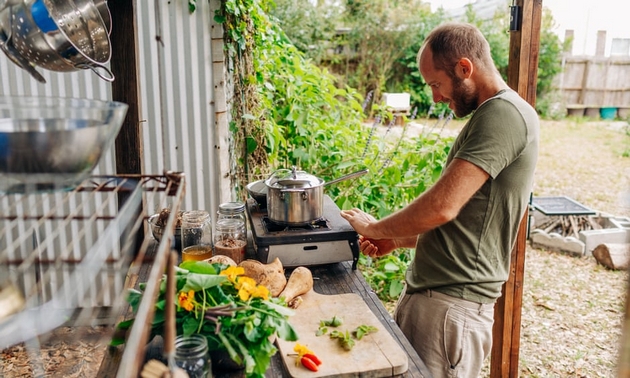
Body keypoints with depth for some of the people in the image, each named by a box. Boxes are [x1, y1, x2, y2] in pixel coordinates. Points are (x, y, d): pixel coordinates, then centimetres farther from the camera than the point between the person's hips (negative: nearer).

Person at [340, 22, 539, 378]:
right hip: (425, 293, 9)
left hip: (451, 305, -9)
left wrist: (375, 228, -7)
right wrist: (397, 241, 10)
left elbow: (442, 207, -24)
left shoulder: (504, 114, -16)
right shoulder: (490, 116, 16)